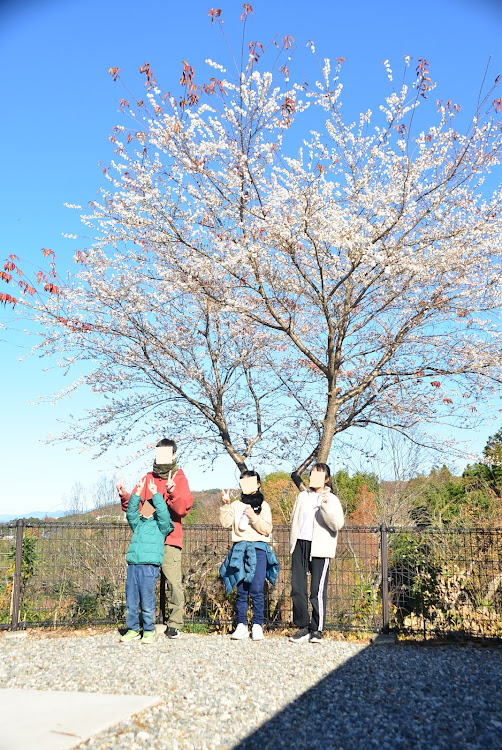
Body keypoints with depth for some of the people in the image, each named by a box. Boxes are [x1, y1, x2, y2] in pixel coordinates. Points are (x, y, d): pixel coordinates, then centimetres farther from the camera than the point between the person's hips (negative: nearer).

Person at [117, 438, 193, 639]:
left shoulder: (179, 479, 6)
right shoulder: (148, 478, 16)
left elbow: (183, 508, -8)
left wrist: (172, 492, -24)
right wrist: (124, 495, -5)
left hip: (170, 540, -3)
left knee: (173, 583, -7)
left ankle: (174, 625, 3)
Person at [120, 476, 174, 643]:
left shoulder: (160, 525, 8)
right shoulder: (138, 524, 22)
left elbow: (163, 512, -7)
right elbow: (130, 512, 11)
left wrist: (155, 494, -5)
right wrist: (137, 494, 3)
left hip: (149, 566, -5)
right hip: (133, 565, 5)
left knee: (147, 601, -4)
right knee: (131, 601, 6)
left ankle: (149, 631, 7)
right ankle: (132, 630, 15)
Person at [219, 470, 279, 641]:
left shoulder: (263, 505, 9)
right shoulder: (236, 505, 14)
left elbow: (267, 529, -1)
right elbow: (225, 523, 2)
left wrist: (254, 517, -13)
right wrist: (225, 505, -7)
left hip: (258, 550, -2)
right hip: (239, 549, 2)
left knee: (256, 590, -8)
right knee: (241, 590, 2)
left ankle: (257, 626, -1)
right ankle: (241, 626, 8)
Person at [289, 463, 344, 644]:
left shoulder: (331, 500, 2)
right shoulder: (302, 496, 17)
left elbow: (337, 524, -13)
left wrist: (326, 507, -27)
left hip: (320, 548, -5)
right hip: (300, 545, 5)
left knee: (317, 591, -6)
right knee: (297, 588, 3)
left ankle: (317, 630, 6)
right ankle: (302, 627, 14)